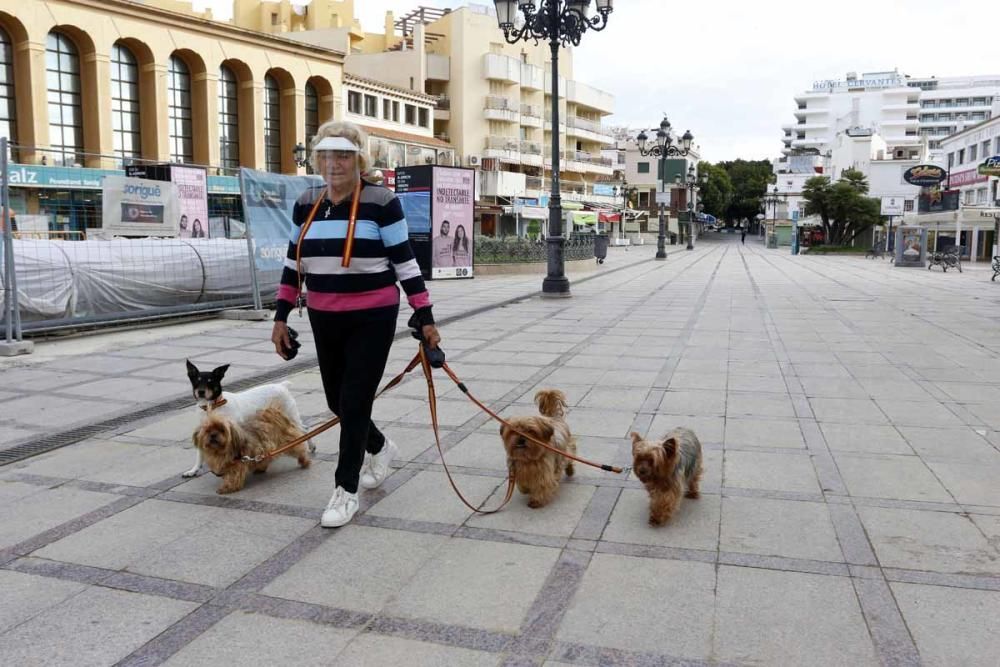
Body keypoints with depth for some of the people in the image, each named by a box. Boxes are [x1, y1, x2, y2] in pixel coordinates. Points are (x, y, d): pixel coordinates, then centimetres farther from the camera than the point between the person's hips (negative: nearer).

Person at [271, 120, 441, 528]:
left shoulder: (381, 202, -10)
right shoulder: (306, 204, 5)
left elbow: (405, 263, -8)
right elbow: (293, 264, 12)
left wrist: (425, 318, -10)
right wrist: (281, 317, 8)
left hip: (373, 319, -5)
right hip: (324, 320, 6)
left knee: (355, 401, -4)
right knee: (337, 399, 14)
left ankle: (346, 490, 11)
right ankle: (379, 447, 43)